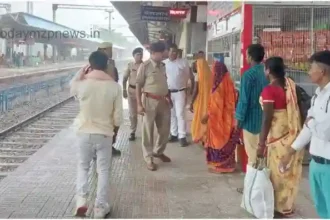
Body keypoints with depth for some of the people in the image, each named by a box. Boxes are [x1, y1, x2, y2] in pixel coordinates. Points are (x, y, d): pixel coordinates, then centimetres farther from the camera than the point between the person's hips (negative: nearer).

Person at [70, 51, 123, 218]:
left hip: (84, 132, 1)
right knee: (103, 170, 13)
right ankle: (100, 208, 17)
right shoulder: (114, 86, -10)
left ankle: (81, 200, 6)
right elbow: (118, 118, -7)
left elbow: (72, 89, 16)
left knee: (83, 167, 19)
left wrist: (80, 75, 17)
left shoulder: (82, 84, -11)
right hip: (105, 134, 0)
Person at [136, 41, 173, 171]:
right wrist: (139, 104, -13)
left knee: (165, 130, 14)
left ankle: (158, 151, 35)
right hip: (150, 101, -6)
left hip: (163, 101, 6)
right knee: (148, 130, 4)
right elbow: (138, 85, -8)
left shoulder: (162, 66, 9)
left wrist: (168, 97, 16)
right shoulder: (145, 66, -9)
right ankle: (149, 158, 15)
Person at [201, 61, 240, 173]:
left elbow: (216, 105, -21)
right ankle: (228, 164, 24)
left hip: (218, 118, -8)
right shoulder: (228, 83, 3)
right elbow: (232, 101, 10)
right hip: (227, 118, 8)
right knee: (226, 141, 16)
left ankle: (218, 166, 10)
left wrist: (207, 116, -13)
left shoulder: (219, 86, -20)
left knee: (218, 141, 3)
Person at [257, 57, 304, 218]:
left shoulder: (269, 90, -19)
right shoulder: (290, 84, 3)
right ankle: (287, 205, 31)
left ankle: (281, 209, 19)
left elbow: (267, 119, -20)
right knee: (290, 171, 17)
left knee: (278, 172, 7)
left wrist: (261, 144, -16)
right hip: (293, 133, 7)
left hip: (279, 136, -7)